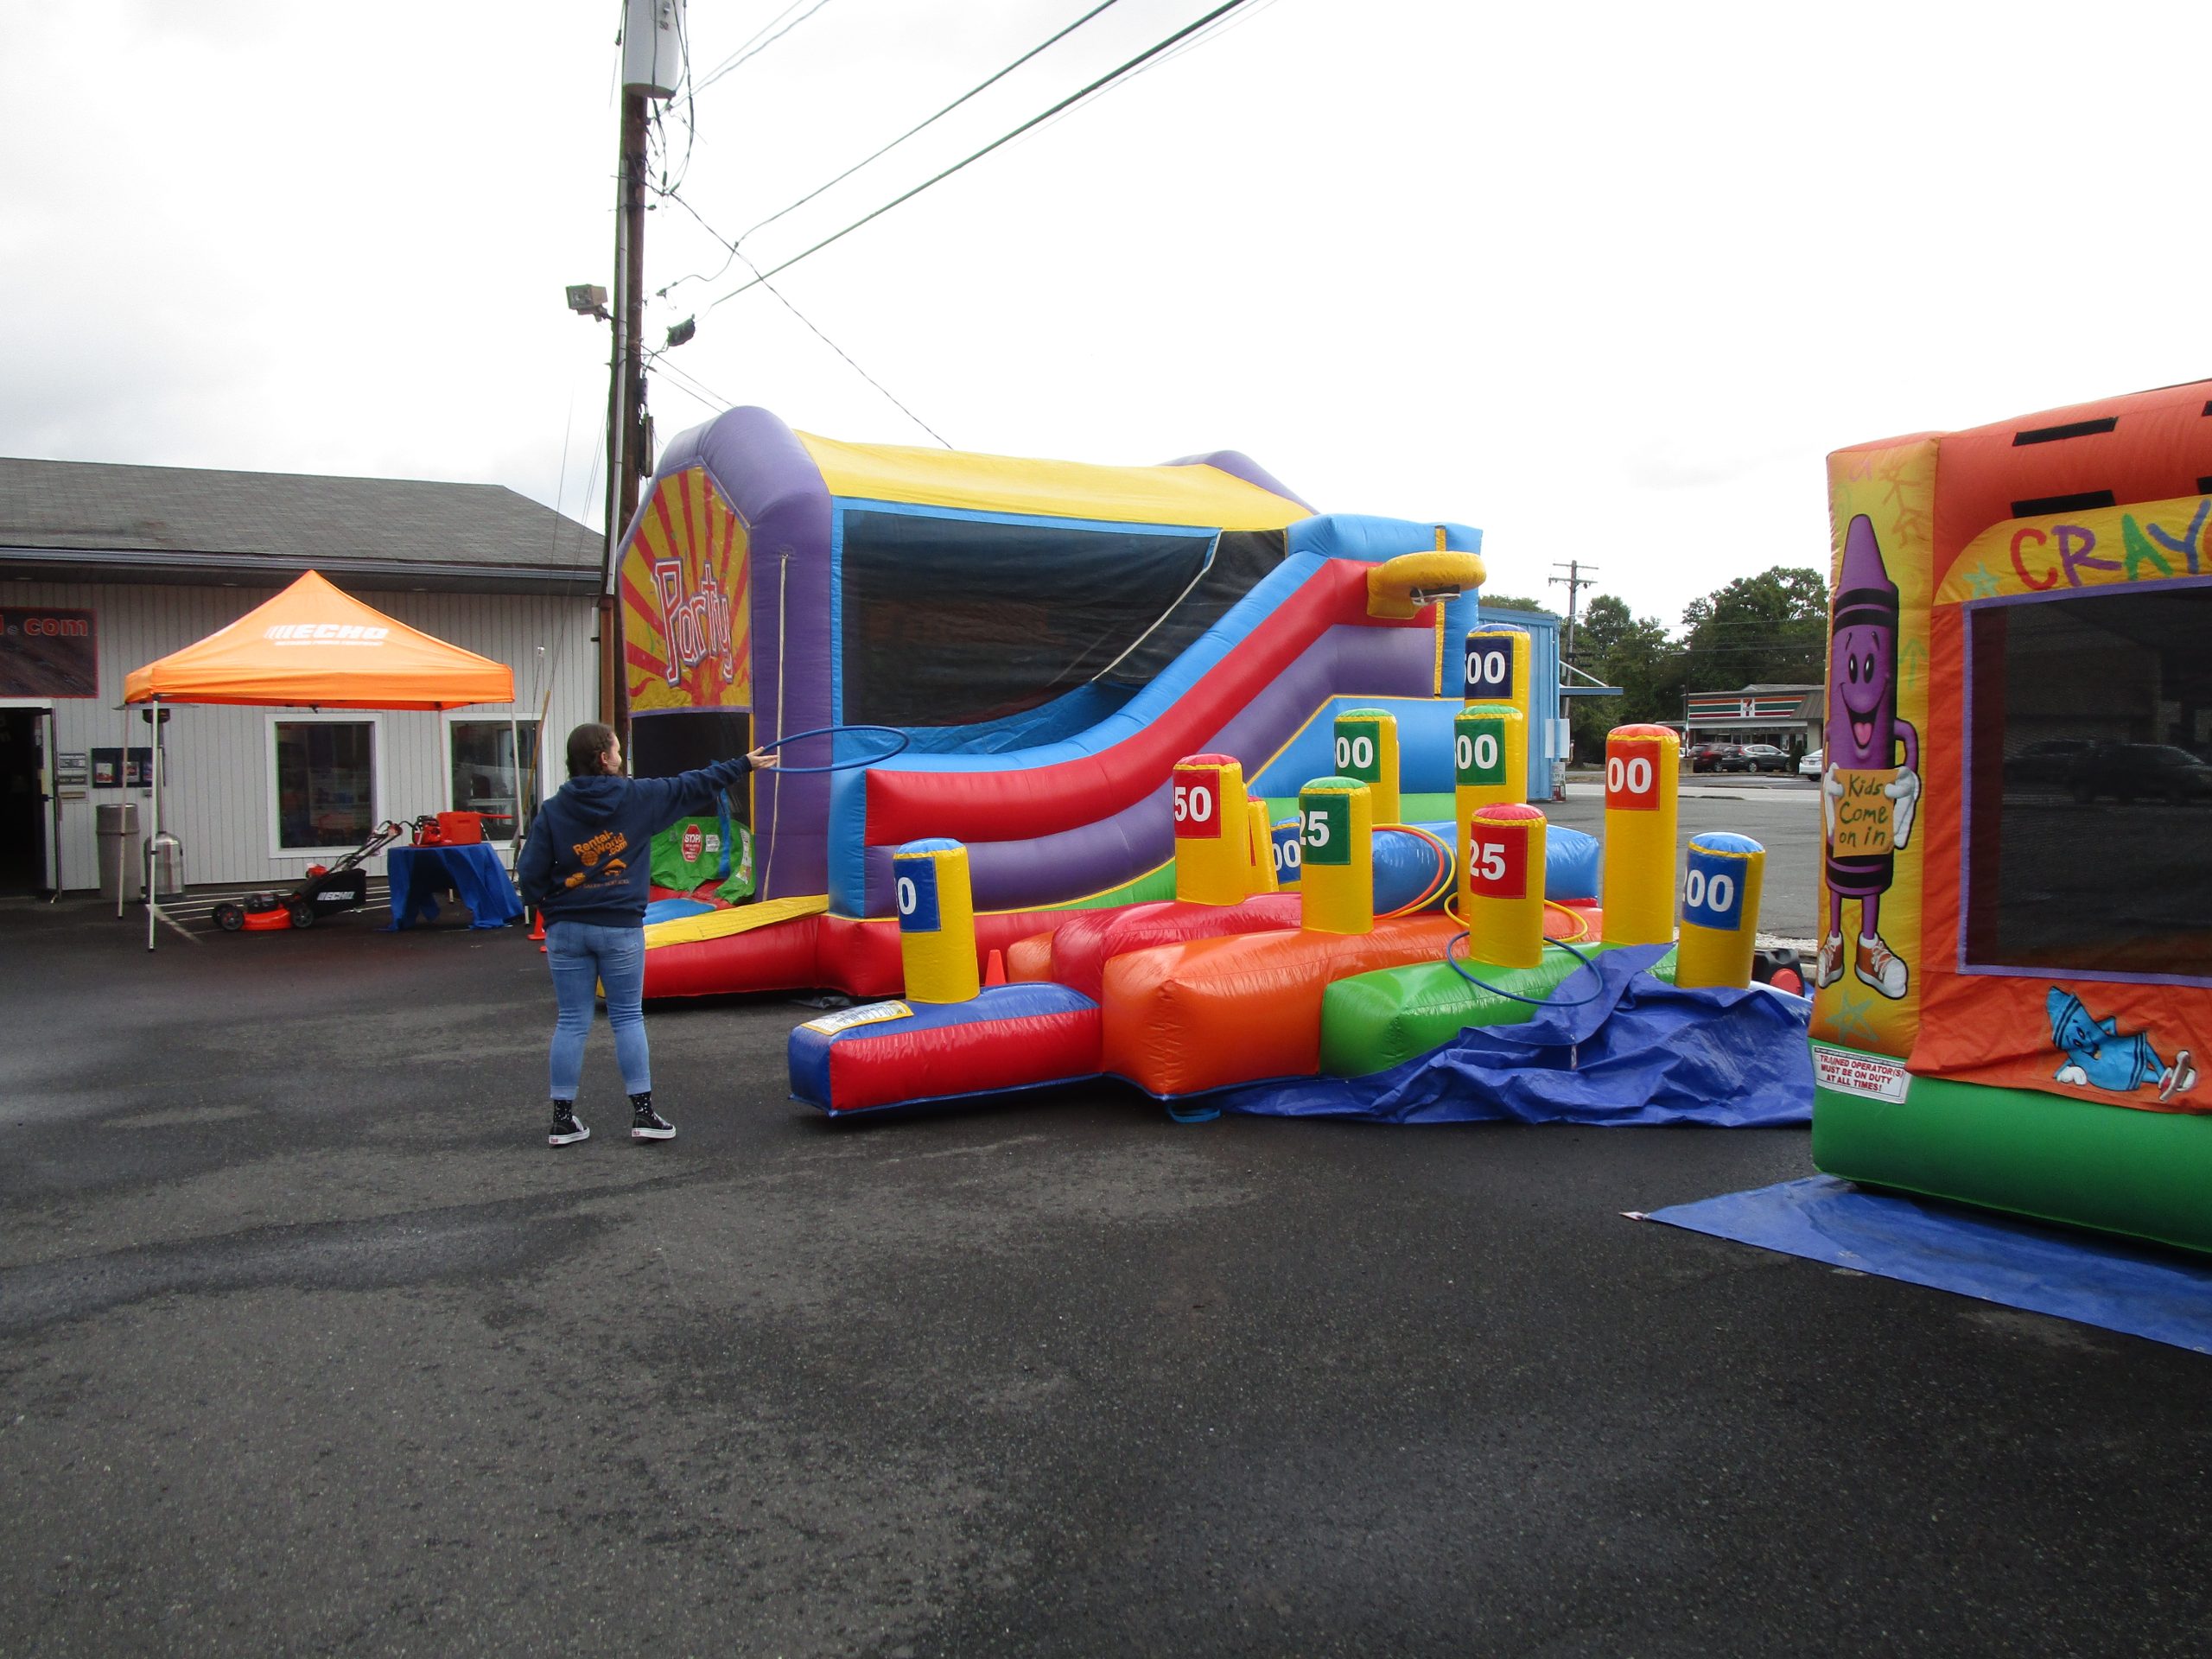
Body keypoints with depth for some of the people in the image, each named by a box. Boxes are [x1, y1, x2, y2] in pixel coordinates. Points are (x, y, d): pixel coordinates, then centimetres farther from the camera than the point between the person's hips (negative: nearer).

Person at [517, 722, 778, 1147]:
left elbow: (529, 874, -6)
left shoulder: (553, 811, -2)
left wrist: (550, 908, 13)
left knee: (572, 1023, 8)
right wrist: (744, 765, 17)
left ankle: (563, 1119, 11)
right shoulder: (637, 797, -4)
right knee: (628, 1019, 8)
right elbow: (693, 786, 6)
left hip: (566, 929, 2)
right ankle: (643, 1113, 8)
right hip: (620, 928, -2)